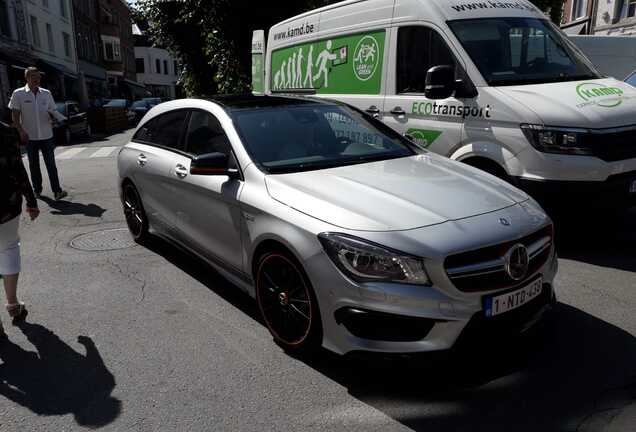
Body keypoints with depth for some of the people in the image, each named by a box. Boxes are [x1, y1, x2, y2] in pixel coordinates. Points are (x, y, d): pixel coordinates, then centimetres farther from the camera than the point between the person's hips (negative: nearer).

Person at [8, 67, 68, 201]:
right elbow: (15, 115, -1)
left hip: (46, 136, 1)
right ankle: (37, 190, 20)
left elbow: (52, 112, 12)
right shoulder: (18, 94, -2)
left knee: (51, 164, -4)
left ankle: (57, 191, -7)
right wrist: (21, 131, -11)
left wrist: (53, 117, -11)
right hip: (30, 137, -1)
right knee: (34, 165, 9)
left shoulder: (46, 93, 6)